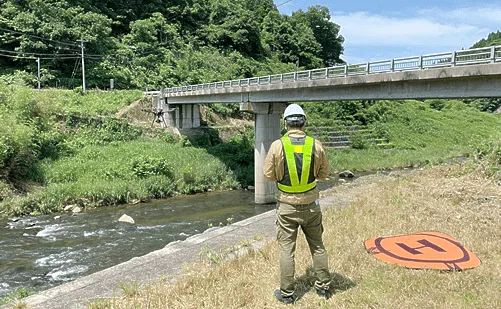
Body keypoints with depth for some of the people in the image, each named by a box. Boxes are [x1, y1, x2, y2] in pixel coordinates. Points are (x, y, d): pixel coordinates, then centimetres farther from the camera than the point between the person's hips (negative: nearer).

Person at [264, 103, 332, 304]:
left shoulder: (277, 146, -14)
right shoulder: (316, 145, -9)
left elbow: (269, 175, -6)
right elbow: (324, 173, 3)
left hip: (287, 206, -2)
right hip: (311, 205, 2)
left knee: (287, 249, 9)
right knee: (317, 246, 18)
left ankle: (287, 293, 19)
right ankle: (323, 287, 30)